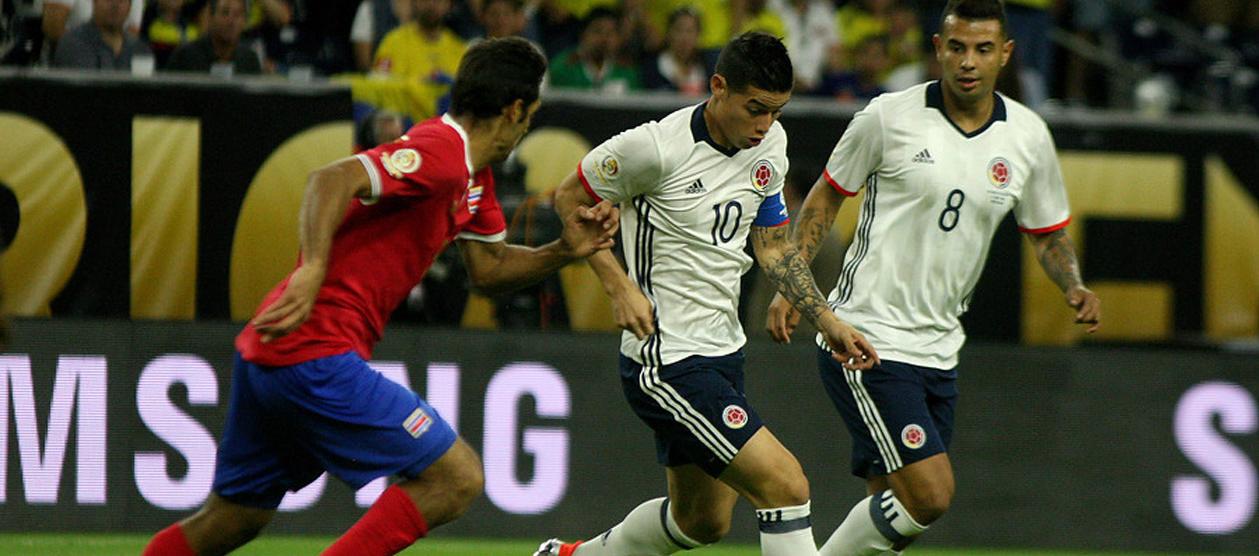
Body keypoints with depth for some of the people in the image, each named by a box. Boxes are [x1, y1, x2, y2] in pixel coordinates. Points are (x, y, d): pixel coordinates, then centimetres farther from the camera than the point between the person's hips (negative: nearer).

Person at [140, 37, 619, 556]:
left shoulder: (472, 172, 17)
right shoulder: (439, 153, -14)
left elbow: (488, 268, 24)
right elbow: (333, 179, -27)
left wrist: (563, 251, 7)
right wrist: (312, 269, -38)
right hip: (315, 356, -10)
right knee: (456, 477, -8)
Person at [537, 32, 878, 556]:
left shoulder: (770, 144, 4)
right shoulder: (656, 148, -19)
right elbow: (570, 198, -6)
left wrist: (827, 320, 7)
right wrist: (619, 286, -15)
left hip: (723, 351, 9)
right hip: (667, 364, -9)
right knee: (785, 484, -18)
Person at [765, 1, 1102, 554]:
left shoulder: (1029, 136, 4)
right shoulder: (889, 117, -7)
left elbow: (1048, 234, 17)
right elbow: (826, 197, 6)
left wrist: (1074, 287, -3)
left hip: (937, 351, 6)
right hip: (866, 338, -6)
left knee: (901, 506, 4)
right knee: (929, 494, -15)